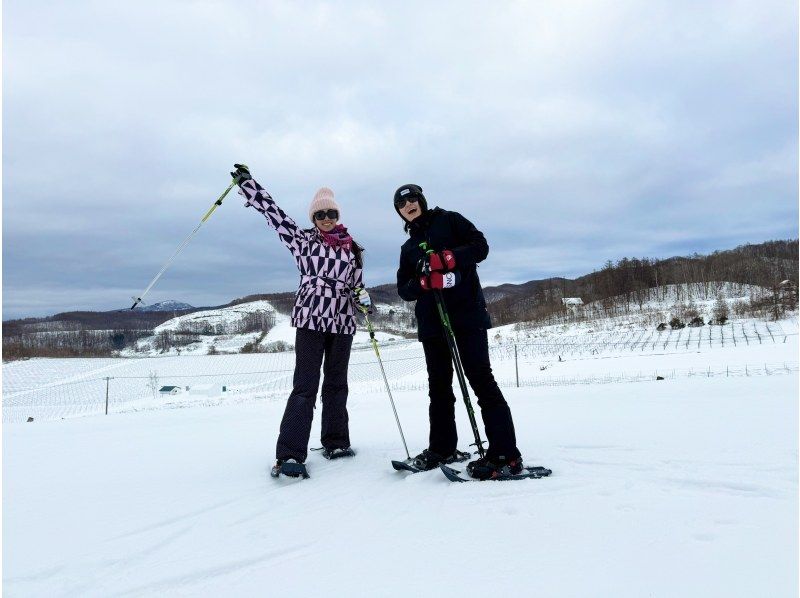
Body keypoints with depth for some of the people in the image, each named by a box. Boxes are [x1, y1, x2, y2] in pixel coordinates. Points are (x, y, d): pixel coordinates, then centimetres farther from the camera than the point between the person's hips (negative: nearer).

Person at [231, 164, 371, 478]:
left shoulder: (352, 248, 13)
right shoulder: (302, 239, 5)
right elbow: (272, 211, 2)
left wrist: (363, 297, -3)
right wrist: (246, 182, -1)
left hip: (342, 323, 4)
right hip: (310, 320, -3)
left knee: (337, 384, 12)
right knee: (305, 386, -10)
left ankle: (336, 442, 24)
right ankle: (289, 454, -9)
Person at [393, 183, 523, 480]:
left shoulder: (449, 221, 8)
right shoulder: (408, 247, 21)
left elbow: (480, 246, -3)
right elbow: (404, 288, 12)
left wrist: (449, 258, -19)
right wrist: (423, 281, -11)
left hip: (467, 313, -6)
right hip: (431, 321, 6)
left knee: (480, 379, -10)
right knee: (439, 386, 10)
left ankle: (505, 454, -9)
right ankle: (443, 447, 22)